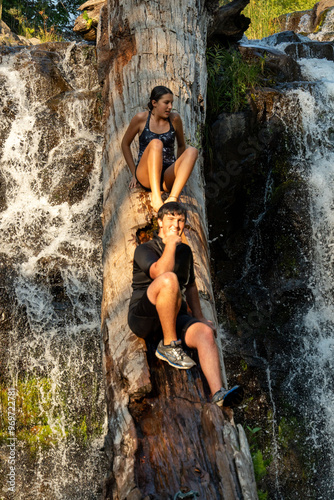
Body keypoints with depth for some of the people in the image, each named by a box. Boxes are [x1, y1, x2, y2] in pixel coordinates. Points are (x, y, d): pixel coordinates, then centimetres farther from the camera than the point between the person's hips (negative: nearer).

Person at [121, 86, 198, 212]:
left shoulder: (175, 119, 7)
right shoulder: (141, 118, 1)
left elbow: (181, 145, 20)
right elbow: (125, 143, 11)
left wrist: (177, 171, 10)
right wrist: (134, 173, 6)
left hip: (167, 178, 3)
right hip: (145, 176, -3)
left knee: (192, 151, -24)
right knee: (156, 143, -31)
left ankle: (172, 199, -43)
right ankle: (156, 197, -48)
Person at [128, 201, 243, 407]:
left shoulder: (185, 251, 19)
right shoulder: (145, 249, 0)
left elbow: (190, 286, 31)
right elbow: (159, 273, -22)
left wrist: (200, 317, 23)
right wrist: (171, 243, -14)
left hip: (174, 317, 5)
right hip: (144, 317, -5)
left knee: (205, 332, -28)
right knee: (169, 279, -34)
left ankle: (219, 393, -47)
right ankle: (169, 345, -22)